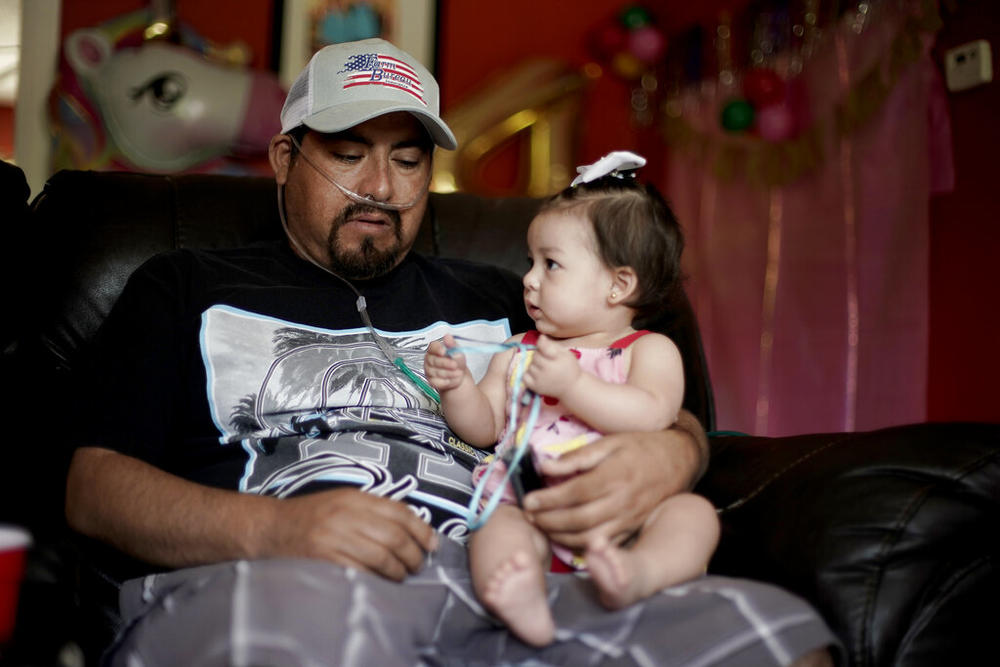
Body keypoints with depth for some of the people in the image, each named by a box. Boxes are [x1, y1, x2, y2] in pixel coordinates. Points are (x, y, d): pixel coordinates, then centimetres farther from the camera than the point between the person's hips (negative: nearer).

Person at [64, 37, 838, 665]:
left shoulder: (492, 299, 29)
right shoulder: (188, 288, 21)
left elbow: (678, 423, 26)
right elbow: (94, 485, 8)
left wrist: (666, 457, -2)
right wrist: (270, 529, -13)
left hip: (500, 586, 4)